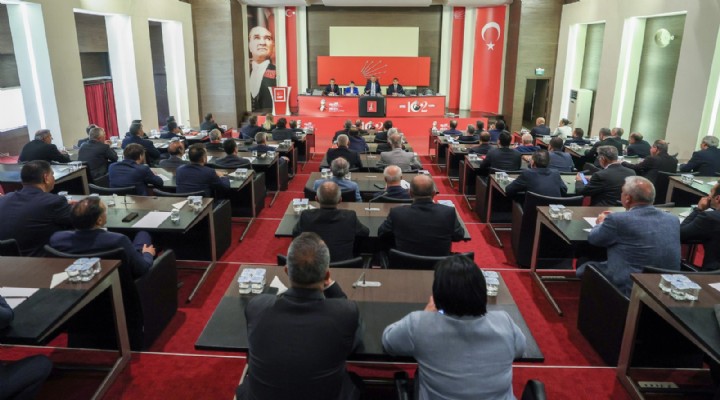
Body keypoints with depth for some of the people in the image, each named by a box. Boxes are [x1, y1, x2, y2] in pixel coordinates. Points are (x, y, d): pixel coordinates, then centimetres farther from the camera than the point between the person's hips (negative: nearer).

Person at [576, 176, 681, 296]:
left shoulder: (618, 220, -19)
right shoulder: (673, 220, -1)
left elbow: (593, 238, 0)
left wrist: (601, 223, 21)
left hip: (630, 290, -6)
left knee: (586, 268, 16)